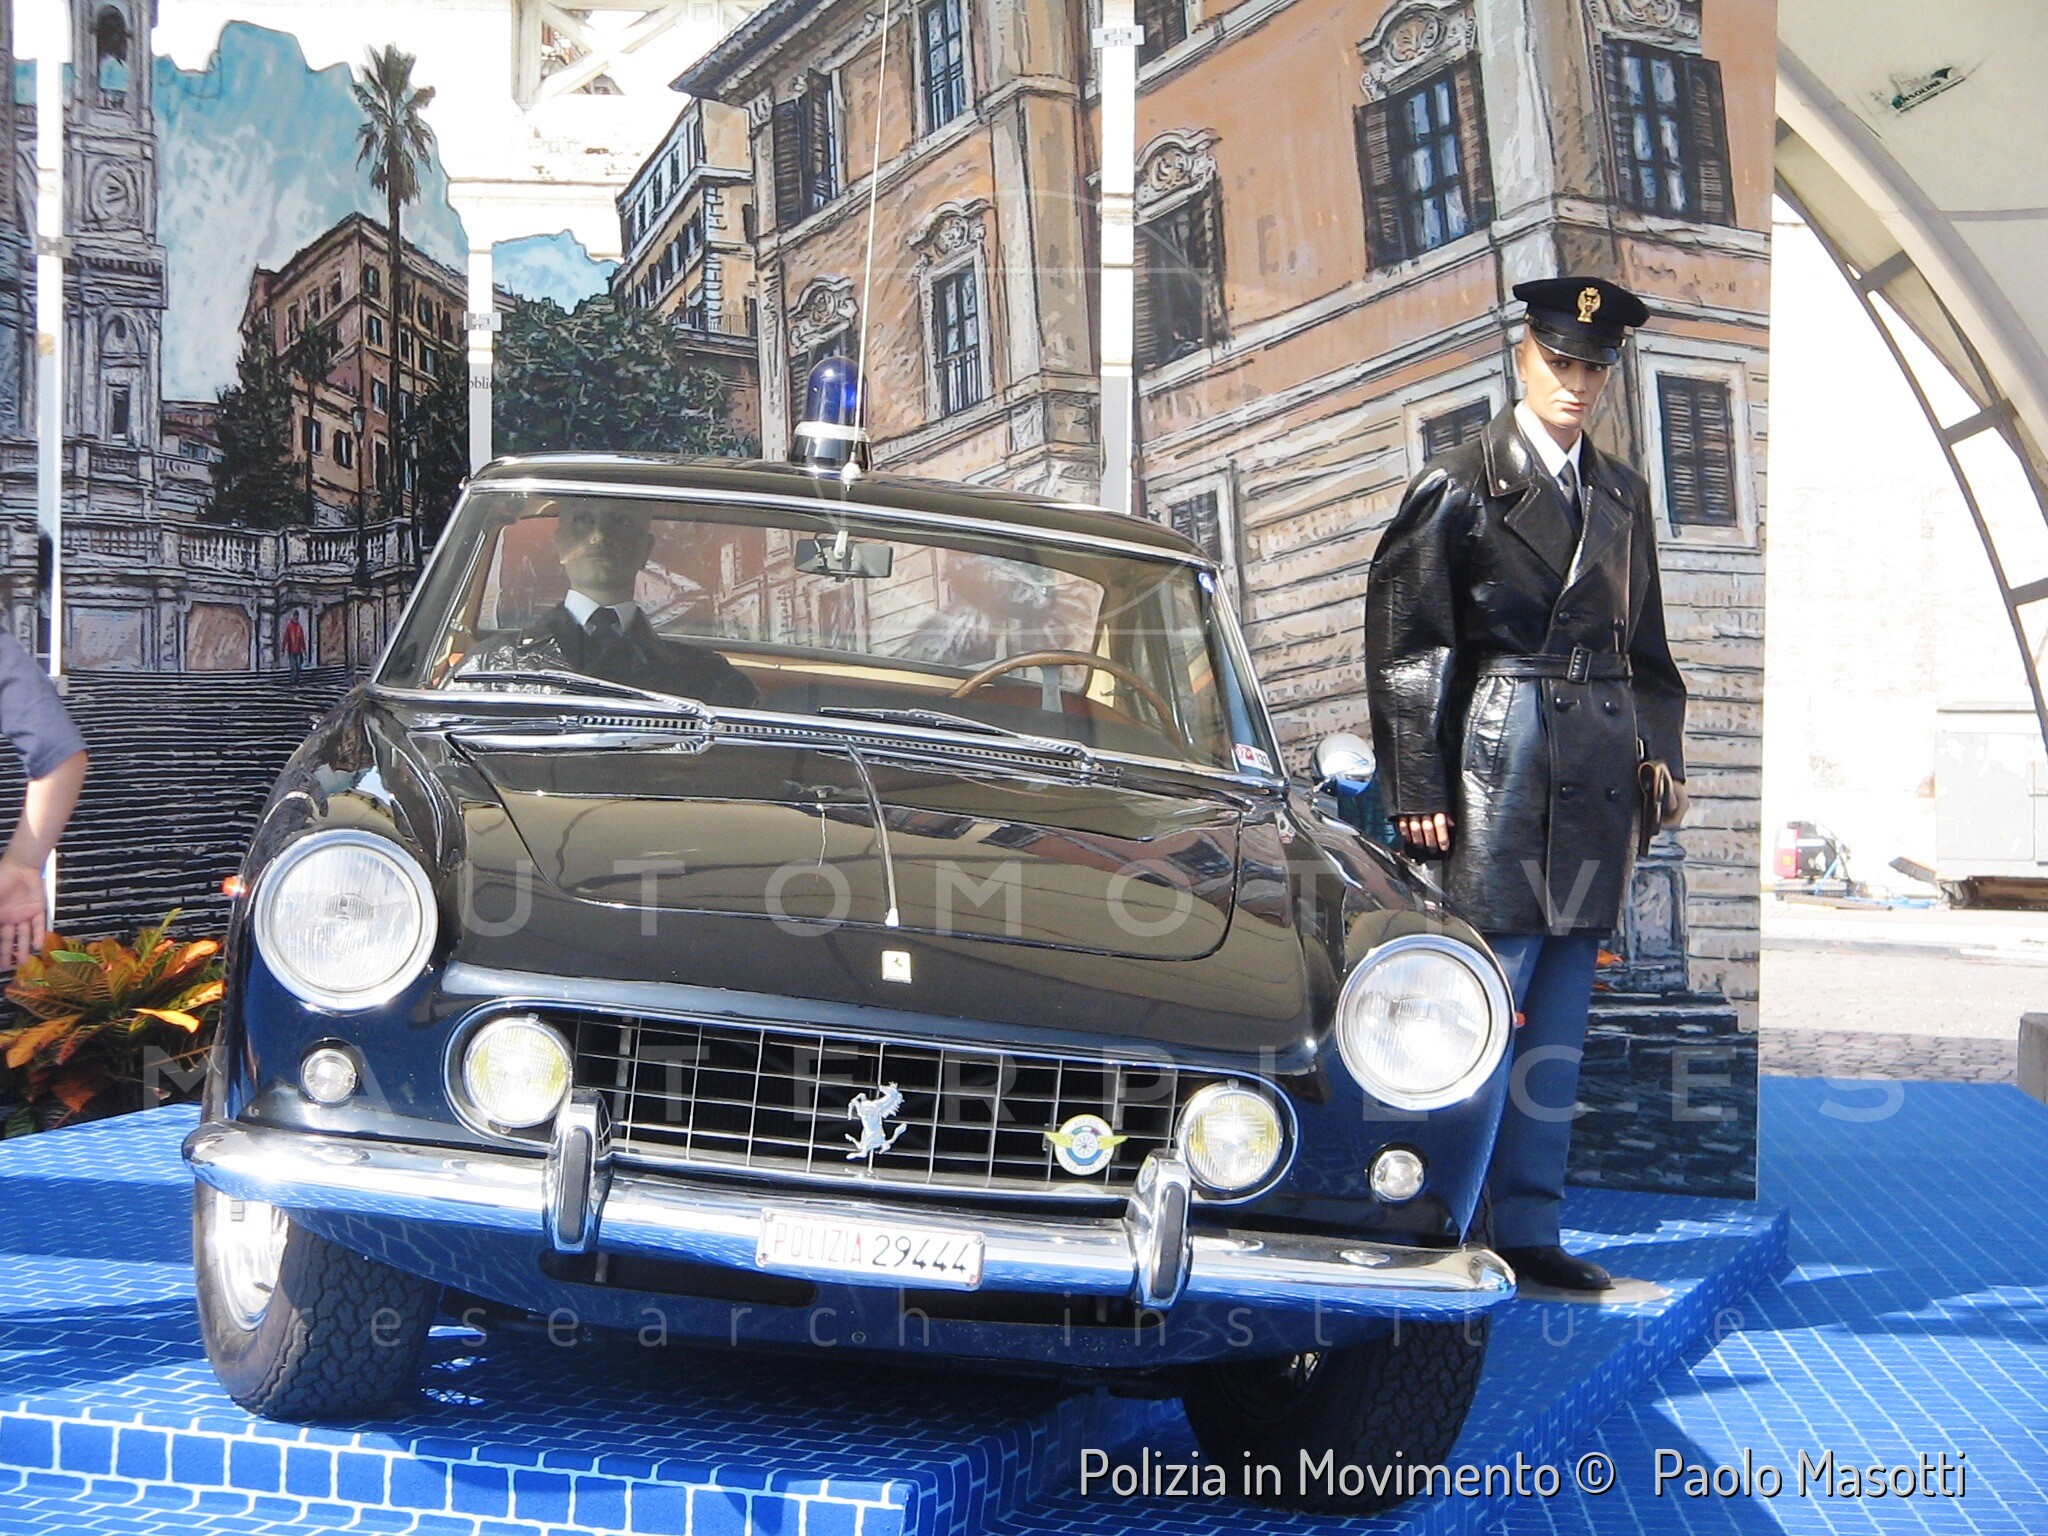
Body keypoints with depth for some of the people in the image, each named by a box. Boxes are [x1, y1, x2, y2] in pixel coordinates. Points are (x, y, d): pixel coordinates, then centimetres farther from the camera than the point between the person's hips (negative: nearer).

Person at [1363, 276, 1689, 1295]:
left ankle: (1529, 1227, 15)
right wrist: (1417, 790, -9)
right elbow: (1403, 645, -5)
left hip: (1600, 776, 6)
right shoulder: (1458, 486, -2)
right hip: (1503, 760, -6)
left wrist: (1663, 753, 7)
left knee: (1561, 1011, 8)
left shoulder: (1623, 495, 15)